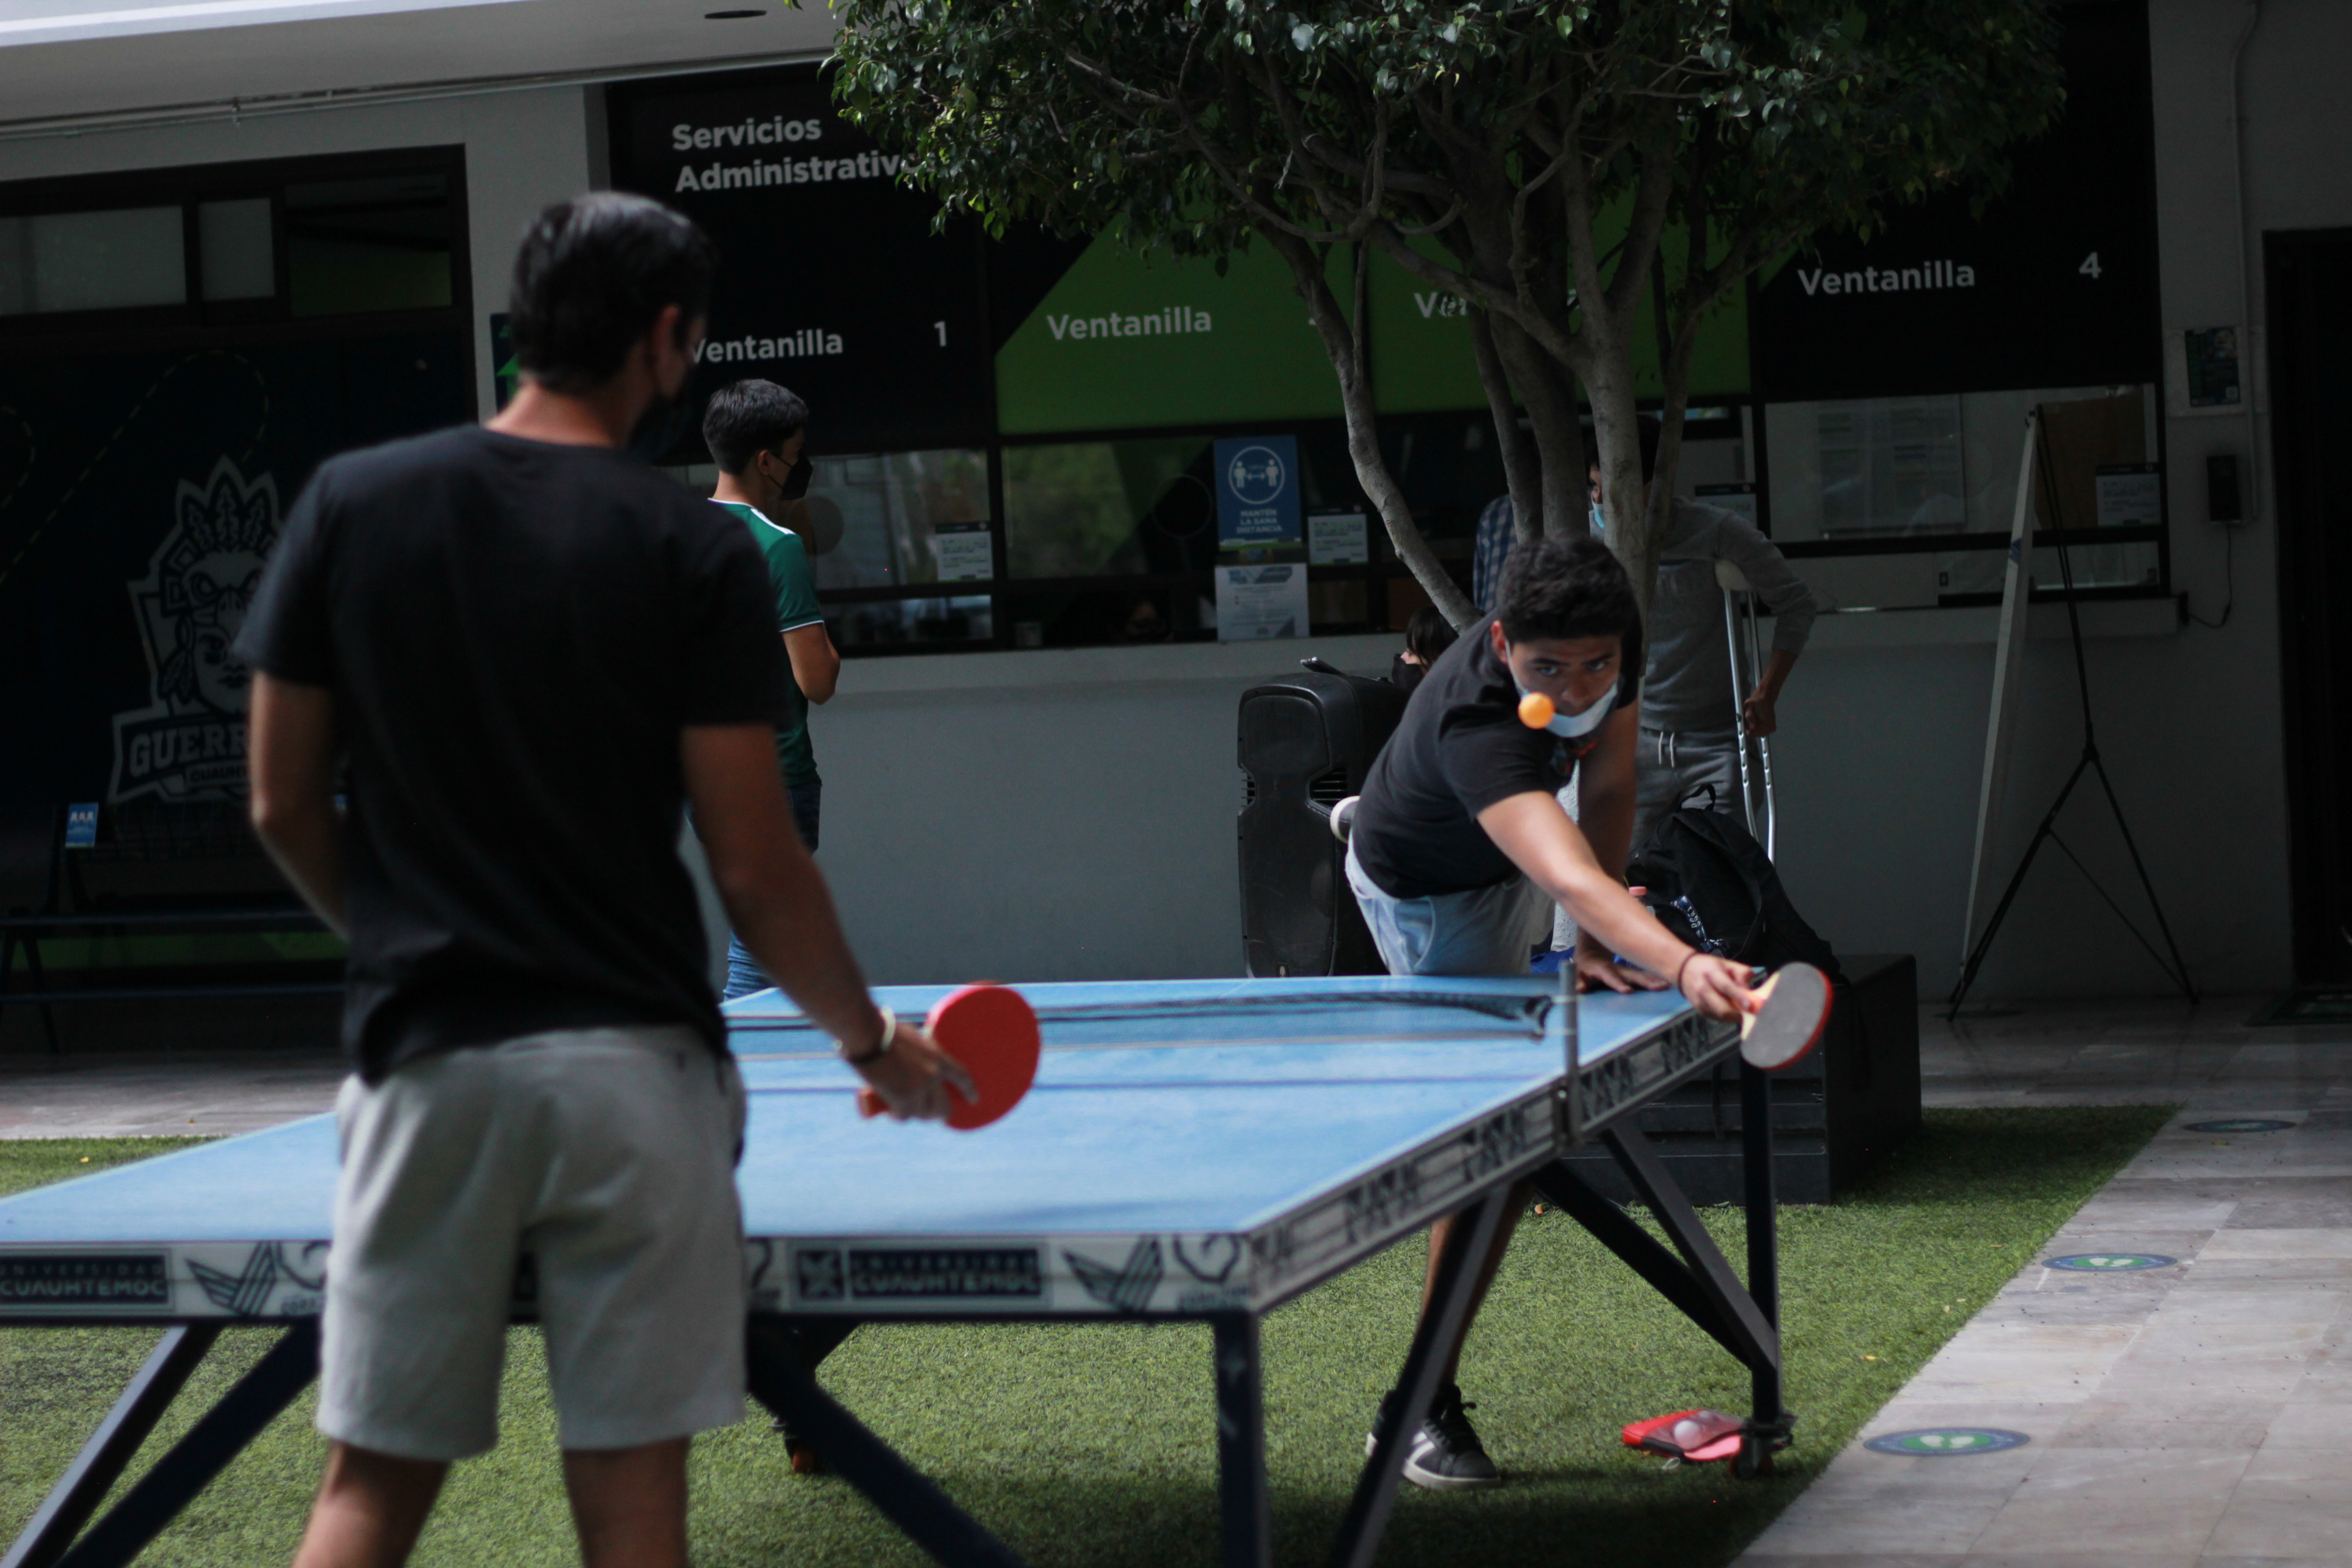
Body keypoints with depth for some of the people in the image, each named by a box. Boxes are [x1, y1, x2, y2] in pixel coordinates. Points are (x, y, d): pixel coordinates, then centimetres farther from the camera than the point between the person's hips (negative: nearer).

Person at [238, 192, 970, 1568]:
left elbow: (286, 804, 6)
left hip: (427, 1058, 2)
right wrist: (872, 1041, 9)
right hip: (631, 1066, -2)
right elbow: (754, 865, -6)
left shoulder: (350, 503, 3)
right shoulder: (696, 550, -5)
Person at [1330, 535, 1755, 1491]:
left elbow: (1608, 784, -17)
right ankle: (1423, 1406, -9)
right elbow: (1569, 876, -66)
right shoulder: (1476, 723, -51)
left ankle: (1369, 821, 80)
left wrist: (1594, 937, -28)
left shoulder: (1608, 642, -30)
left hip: (1503, 848, 8)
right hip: (1435, 894, -7)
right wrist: (1680, 966, -82)